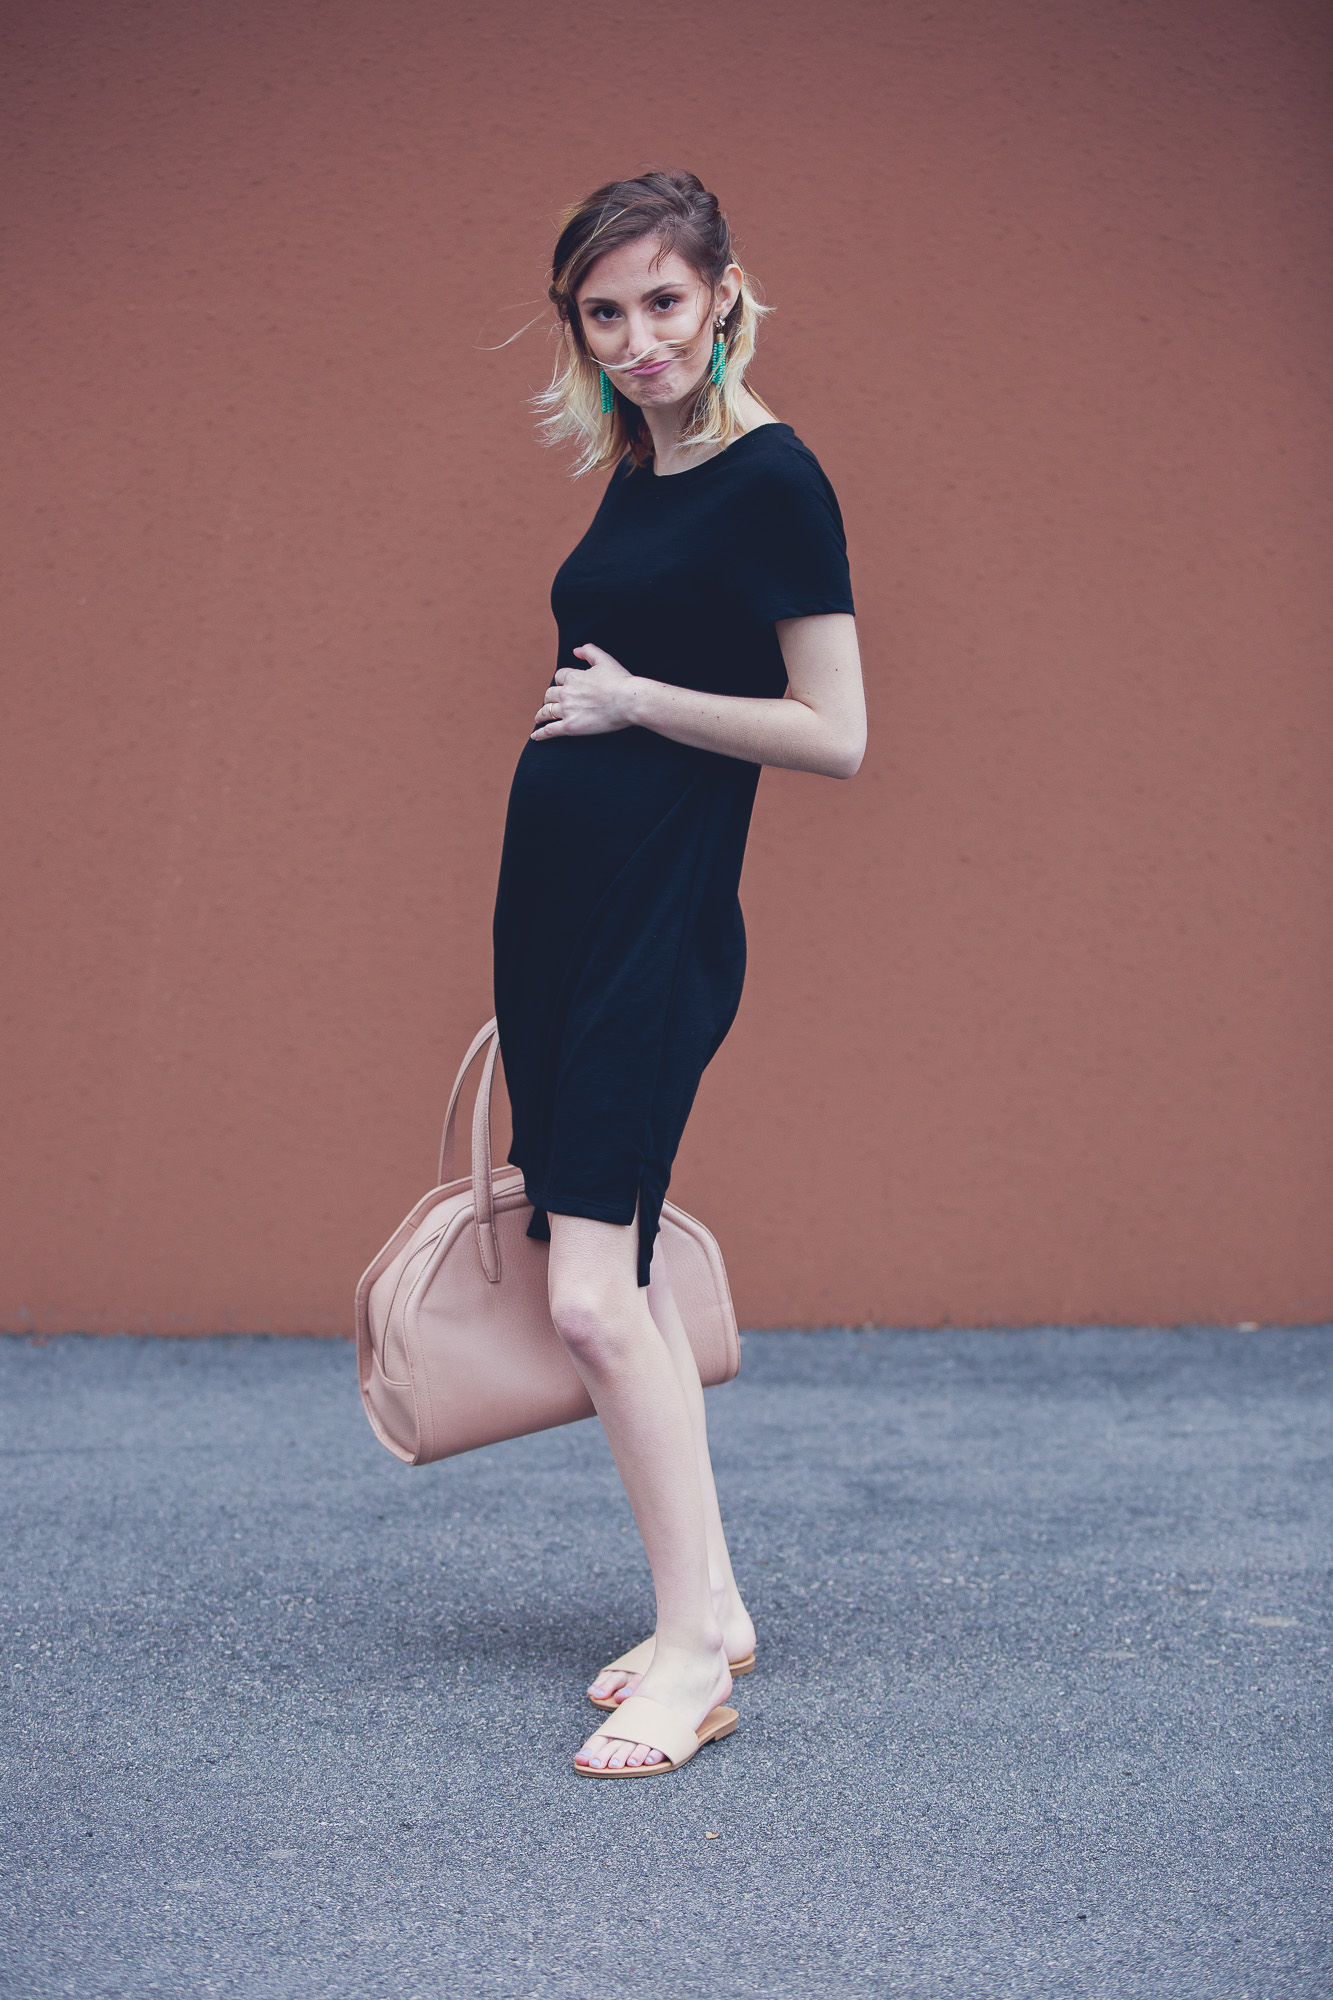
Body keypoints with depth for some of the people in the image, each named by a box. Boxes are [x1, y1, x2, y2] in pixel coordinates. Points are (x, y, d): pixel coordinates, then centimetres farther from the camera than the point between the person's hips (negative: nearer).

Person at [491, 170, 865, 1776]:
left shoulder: (771, 480, -12)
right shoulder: (636, 474, 13)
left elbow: (835, 734, -16)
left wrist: (633, 699, -13)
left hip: (661, 920, -9)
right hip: (555, 899, 9)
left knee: (593, 1295, -12)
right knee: (619, 1279, 11)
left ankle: (692, 1648, -2)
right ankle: (710, 1608, 21)